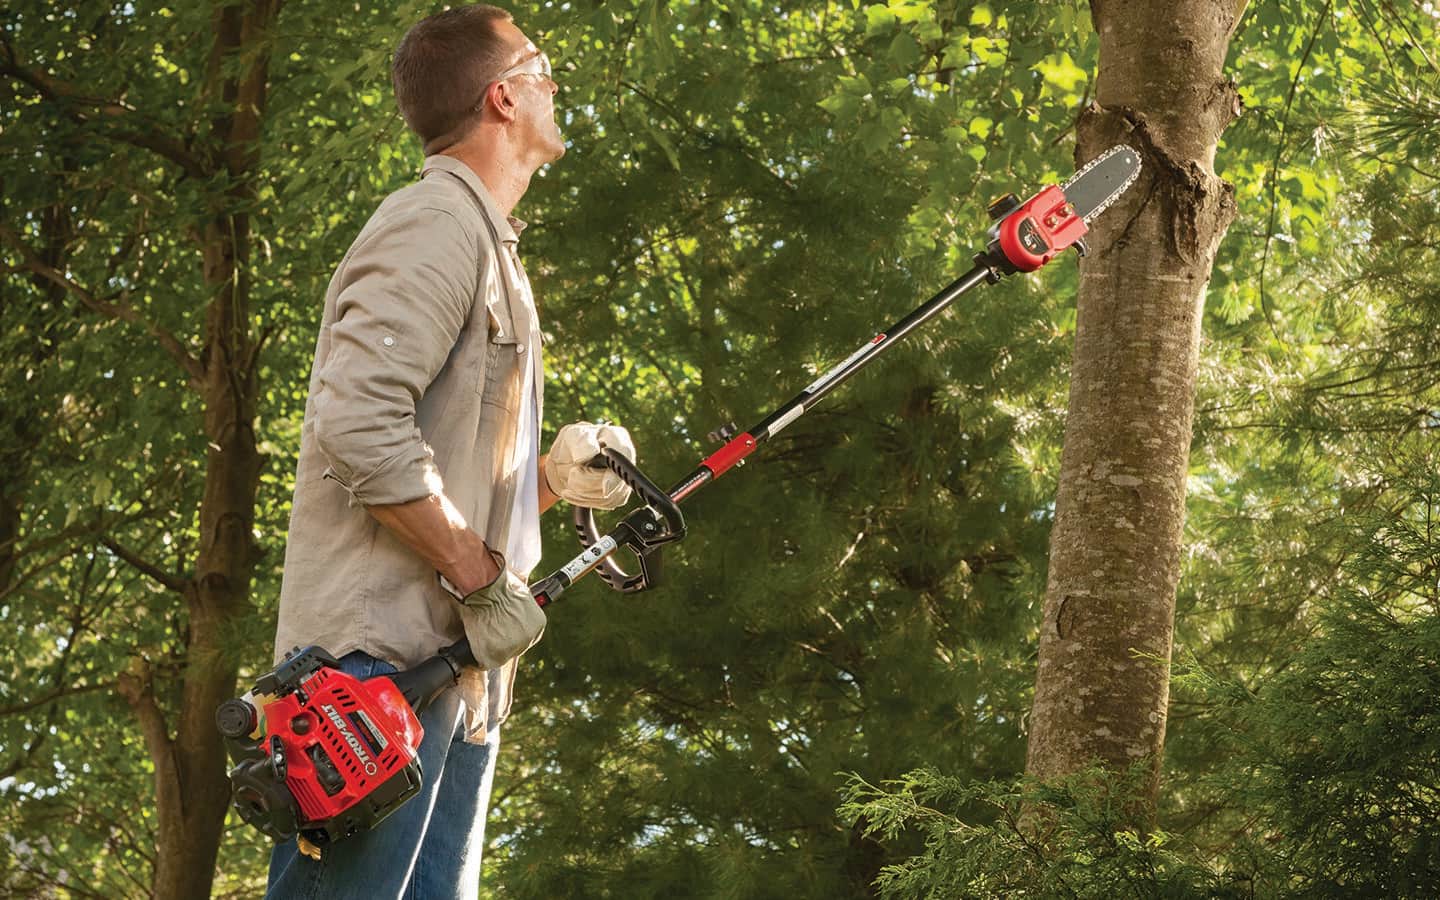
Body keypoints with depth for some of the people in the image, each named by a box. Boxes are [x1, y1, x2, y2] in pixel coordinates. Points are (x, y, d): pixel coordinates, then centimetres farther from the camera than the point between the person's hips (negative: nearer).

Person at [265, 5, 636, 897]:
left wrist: (553, 472, 8)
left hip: (457, 674, 10)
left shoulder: (487, 247, 26)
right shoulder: (437, 222, -5)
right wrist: (481, 579, -16)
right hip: (384, 653, -10)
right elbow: (359, 425, -19)